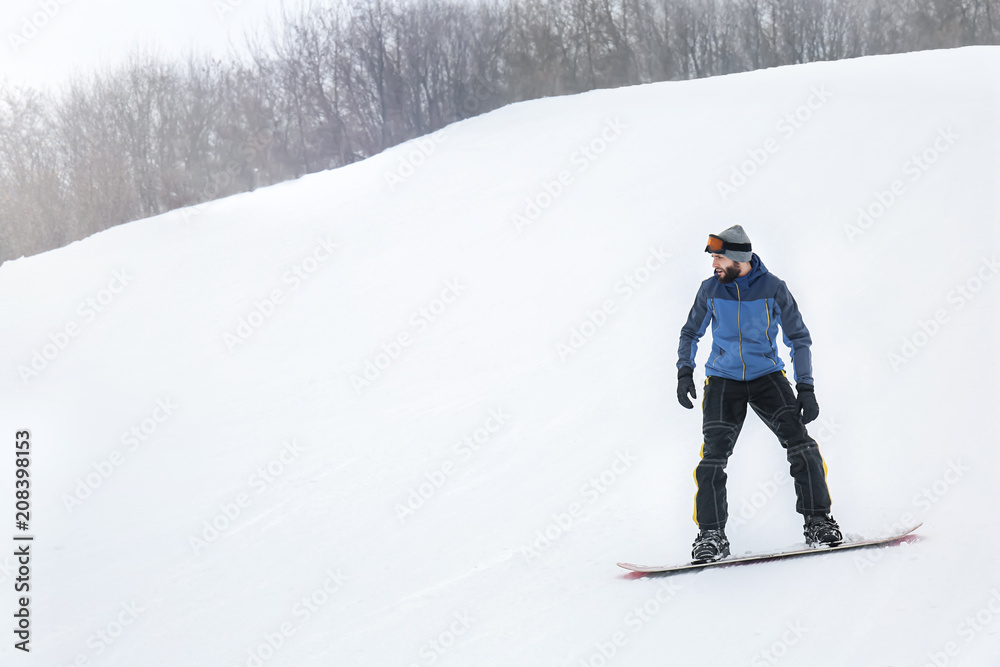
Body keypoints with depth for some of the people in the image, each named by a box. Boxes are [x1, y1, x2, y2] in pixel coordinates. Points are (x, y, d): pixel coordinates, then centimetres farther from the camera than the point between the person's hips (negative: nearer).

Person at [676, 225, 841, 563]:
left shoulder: (773, 289, -8)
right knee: (714, 453, -13)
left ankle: (817, 520, -5)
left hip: (767, 376, -1)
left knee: (799, 440, -17)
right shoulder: (710, 290, -3)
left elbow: (799, 338, -1)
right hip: (723, 380, 1)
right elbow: (690, 333, 12)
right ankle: (711, 534, -2)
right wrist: (685, 372, -4)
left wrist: (806, 389, -7)